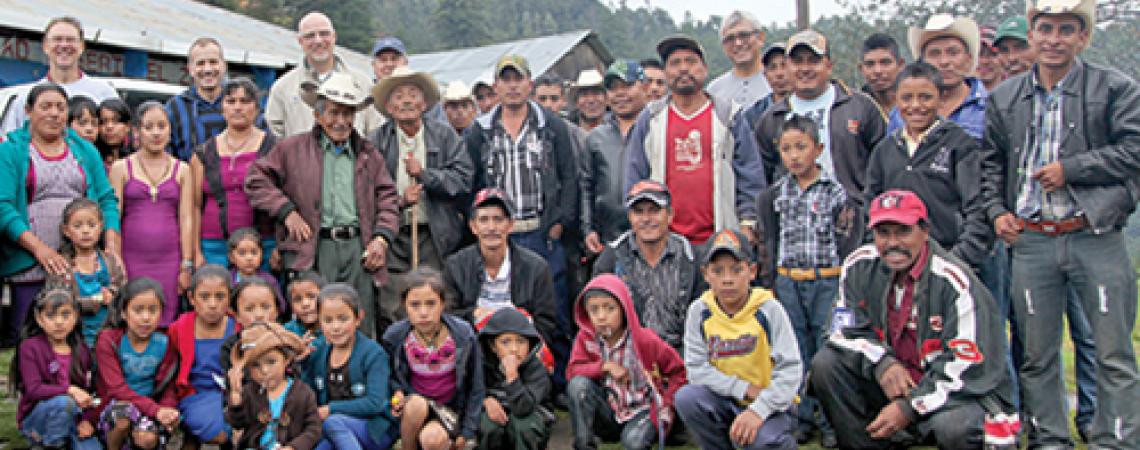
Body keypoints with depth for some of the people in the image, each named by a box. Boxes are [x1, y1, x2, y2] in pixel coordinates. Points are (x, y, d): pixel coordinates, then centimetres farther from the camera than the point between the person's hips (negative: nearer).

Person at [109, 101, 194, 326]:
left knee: (166, 323, 0)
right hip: (132, 258, -1)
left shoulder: (182, 170, 8)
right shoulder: (121, 168, 5)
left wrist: (186, 265, -1)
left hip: (169, 259, 1)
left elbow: (186, 219, 5)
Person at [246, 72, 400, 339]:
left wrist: (382, 237, 1)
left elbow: (387, 199, 16)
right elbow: (256, 179, 9)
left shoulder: (369, 155, 18)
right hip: (312, 250, -2)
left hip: (359, 248, 2)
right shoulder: (293, 149, 11)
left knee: (362, 333, 2)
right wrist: (286, 211, -2)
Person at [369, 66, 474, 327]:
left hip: (435, 236, 0)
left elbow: (464, 179, -3)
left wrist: (425, 174, -12)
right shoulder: (376, 142, 4)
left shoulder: (444, 136, 6)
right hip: (392, 238, 0)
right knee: (392, 314, -3)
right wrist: (400, 201, -14)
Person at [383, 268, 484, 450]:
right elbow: (390, 376, 10)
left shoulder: (463, 335, -15)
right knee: (417, 404, -33)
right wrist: (397, 392, -13)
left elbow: (476, 388, -4)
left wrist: (466, 433, -5)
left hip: (450, 409, -2)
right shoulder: (395, 336, -12)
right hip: (411, 408, 2)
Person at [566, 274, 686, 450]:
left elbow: (678, 371, -5)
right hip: (609, 412, 3)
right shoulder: (586, 337, -7)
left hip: (641, 410, -3)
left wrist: (666, 404, -13)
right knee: (578, 385, -25)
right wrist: (605, 366, -24)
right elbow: (573, 371, -12)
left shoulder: (645, 340, -14)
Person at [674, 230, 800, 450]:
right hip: (724, 400, 3)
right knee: (686, 398, -24)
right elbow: (696, 367, -9)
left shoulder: (769, 309, -13)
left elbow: (790, 369, -16)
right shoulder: (699, 311, -6)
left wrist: (757, 410, -27)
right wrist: (744, 388, -19)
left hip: (770, 403, -3)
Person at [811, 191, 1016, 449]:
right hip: (887, 386, 5)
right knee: (825, 364, -14)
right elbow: (845, 329, 0)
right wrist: (881, 363, -20)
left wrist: (909, 407, -22)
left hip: (958, 391, -4)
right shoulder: (859, 267, -3)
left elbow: (966, 364, -19)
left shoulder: (955, 283, -18)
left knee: (952, 426, -36)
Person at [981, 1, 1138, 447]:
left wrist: (1070, 168, -13)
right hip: (1031, 242, 3)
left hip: (1095, 239, -2)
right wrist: (996, 210, 3)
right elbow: (990, 162, 17)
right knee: (1037, 354, 9)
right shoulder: (1004, 97, 11)